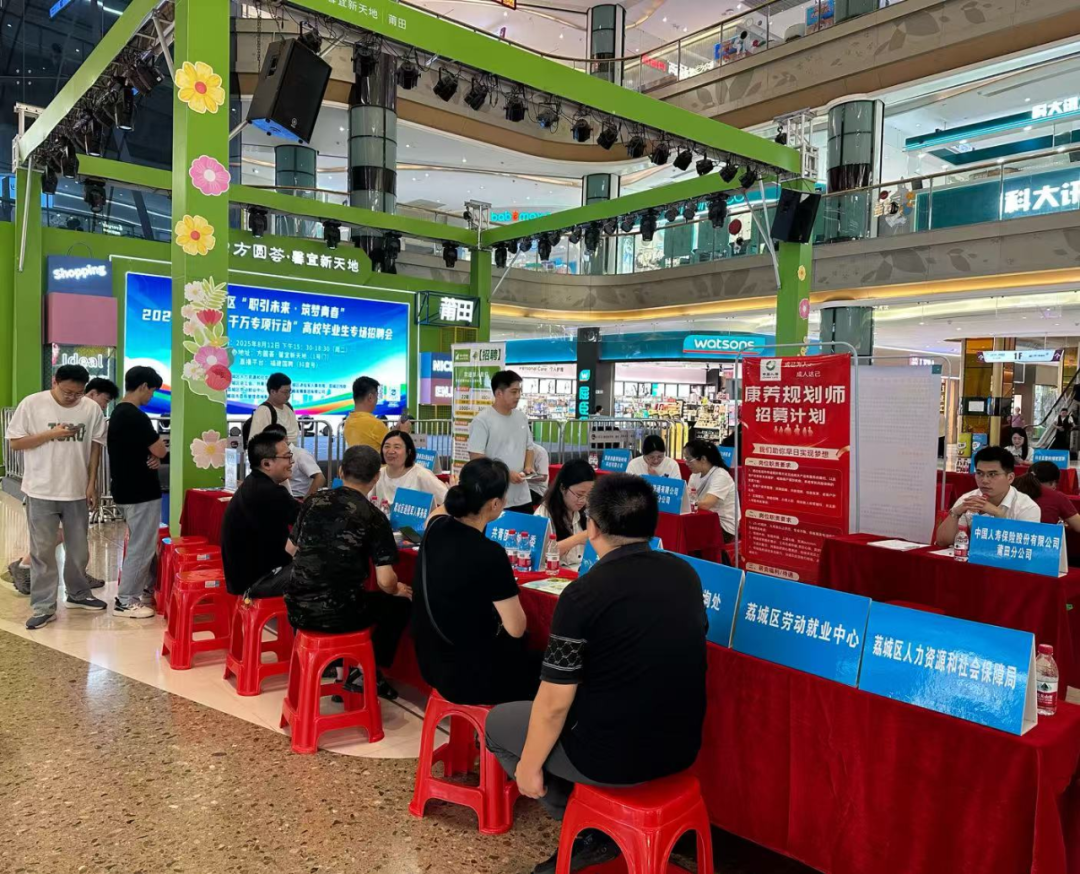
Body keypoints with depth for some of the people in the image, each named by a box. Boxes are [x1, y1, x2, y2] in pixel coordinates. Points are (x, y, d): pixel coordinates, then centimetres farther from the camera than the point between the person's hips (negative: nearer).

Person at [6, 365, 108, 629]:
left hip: (77, 491, 3)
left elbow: (95, 447, 4)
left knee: (78, 548, 15)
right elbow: (15, 442, -6)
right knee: (42, 550, 4)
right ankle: (44, 607, 12)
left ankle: (78, 594, 33)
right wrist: (51, 434, -19)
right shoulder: (31, 404, -9)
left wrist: (92, 484, 1)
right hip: (41, 492, -2)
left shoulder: (92, 408, -3)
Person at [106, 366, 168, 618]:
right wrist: (158, 450, 2)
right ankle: (126, 601, 6)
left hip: (127, 489, 10)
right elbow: (160, 451, -20)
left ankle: (146, 587, 32)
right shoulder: (135, 416, -21)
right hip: (140, 492, -10)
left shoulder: (118, 413, 11)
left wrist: (152, 457, -3)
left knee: (145, 543, 21)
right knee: (140, 546, -1)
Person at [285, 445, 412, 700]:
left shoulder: (313, 501, 6)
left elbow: (291, 549, 21)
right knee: (401, 603, 19)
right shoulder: (374, 517, -8)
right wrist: (397, 590, 10)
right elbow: (386, 582, -13)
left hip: (297, 610, 5)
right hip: (337, 614, -5)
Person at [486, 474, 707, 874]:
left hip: (614, 756, -6)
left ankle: (591, 827, 14)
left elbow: (554, 703, -16)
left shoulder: (583, 594, -21)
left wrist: (530, 765, 1)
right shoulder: (686, 575, -2)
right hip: (681, 746, 6)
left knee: (498, 720, 17)